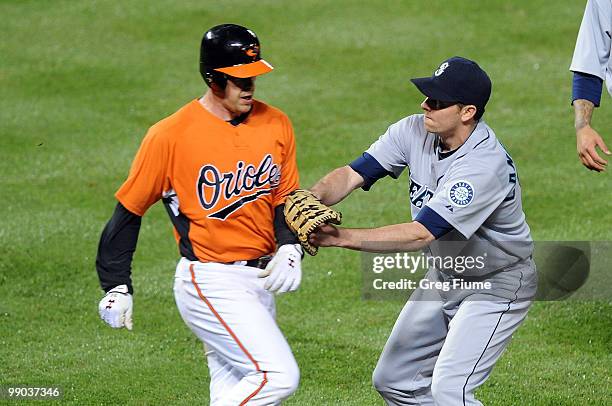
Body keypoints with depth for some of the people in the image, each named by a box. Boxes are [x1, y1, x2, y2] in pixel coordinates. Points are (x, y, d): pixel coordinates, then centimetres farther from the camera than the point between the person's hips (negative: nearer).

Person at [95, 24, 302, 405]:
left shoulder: (276, 124, 5)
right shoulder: (170, 135, -11)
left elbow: (288, 199, 15)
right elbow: (129, 210, -3)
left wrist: (290, 248, -5)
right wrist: (117, 286, -3)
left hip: (260, 280, 7)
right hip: (210, 283, -7)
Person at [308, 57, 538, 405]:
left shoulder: (486, 166, -33)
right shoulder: (415, 132, -10)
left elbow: (420, 235, -36)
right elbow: (352, 175, -13)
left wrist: (343, 237, -42)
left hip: (498, 284, -8)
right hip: (443, 277, 8)